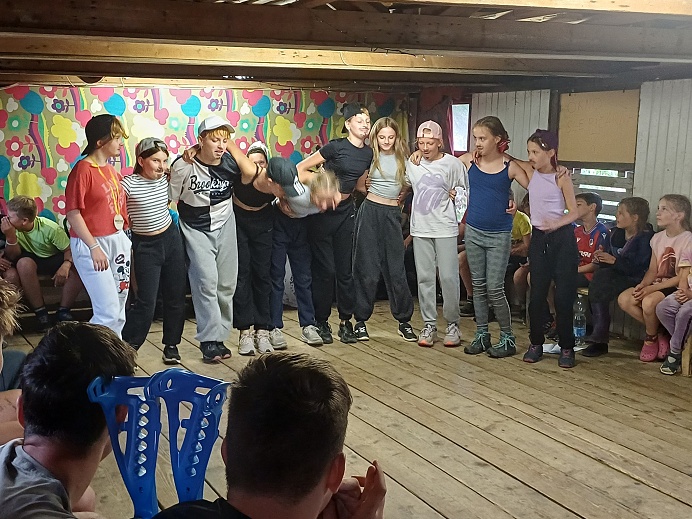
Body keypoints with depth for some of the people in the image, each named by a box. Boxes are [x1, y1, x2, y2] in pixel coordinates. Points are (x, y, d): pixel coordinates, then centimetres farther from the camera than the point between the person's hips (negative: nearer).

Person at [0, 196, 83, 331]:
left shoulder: (50, 229, -25)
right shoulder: (12, 228, -17)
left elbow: (69, 250, -19)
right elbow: (12, 257, -17)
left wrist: (66, 265, -40)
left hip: (54, 259, -1)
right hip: (32, 259, 1)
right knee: (24, 263, -35)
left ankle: (63, 311, -12)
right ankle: (41, 313, -25)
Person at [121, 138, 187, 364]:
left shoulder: (166, 178, -1)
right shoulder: (129, 184, -17)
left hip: (171, 239, 5)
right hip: (145, 246, -5)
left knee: (176, 295, 10)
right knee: (146, 302, -6)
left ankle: (171, 345, 26)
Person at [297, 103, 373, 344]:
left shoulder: (368, 153, 5)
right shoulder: (336, 147, -13)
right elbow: (301, 168, -10)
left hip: (346, 212, 5)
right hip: (322, 211, -5)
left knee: (345, 269, 7)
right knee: (324, 268, -1)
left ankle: (345, 321, 17)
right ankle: (321, 322, 12)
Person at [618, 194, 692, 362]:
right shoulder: (658, 238, 11)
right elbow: (652, 270, 11)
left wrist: (651, 288, -22)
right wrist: (642, 285, -11)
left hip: (676, 289, -7)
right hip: (657, 285, 7)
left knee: (649, 302, -35)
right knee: (624, 299, -18)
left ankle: (651, 338, -4)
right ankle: (657, 333, -3)